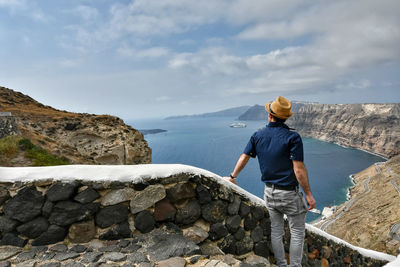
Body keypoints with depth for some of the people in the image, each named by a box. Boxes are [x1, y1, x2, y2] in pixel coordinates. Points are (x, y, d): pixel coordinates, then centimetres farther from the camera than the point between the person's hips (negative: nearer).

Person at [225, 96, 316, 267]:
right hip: (289, 193, -4)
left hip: (269, 192, 5)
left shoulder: (258, 136, -2)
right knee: (297, 232, 14)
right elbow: (299, 170, -19)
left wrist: (232, 176, 23)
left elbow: (244, 158, 8)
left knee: (276, 231, 17)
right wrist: (308, 194, -8)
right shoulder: (292, 137, -17)